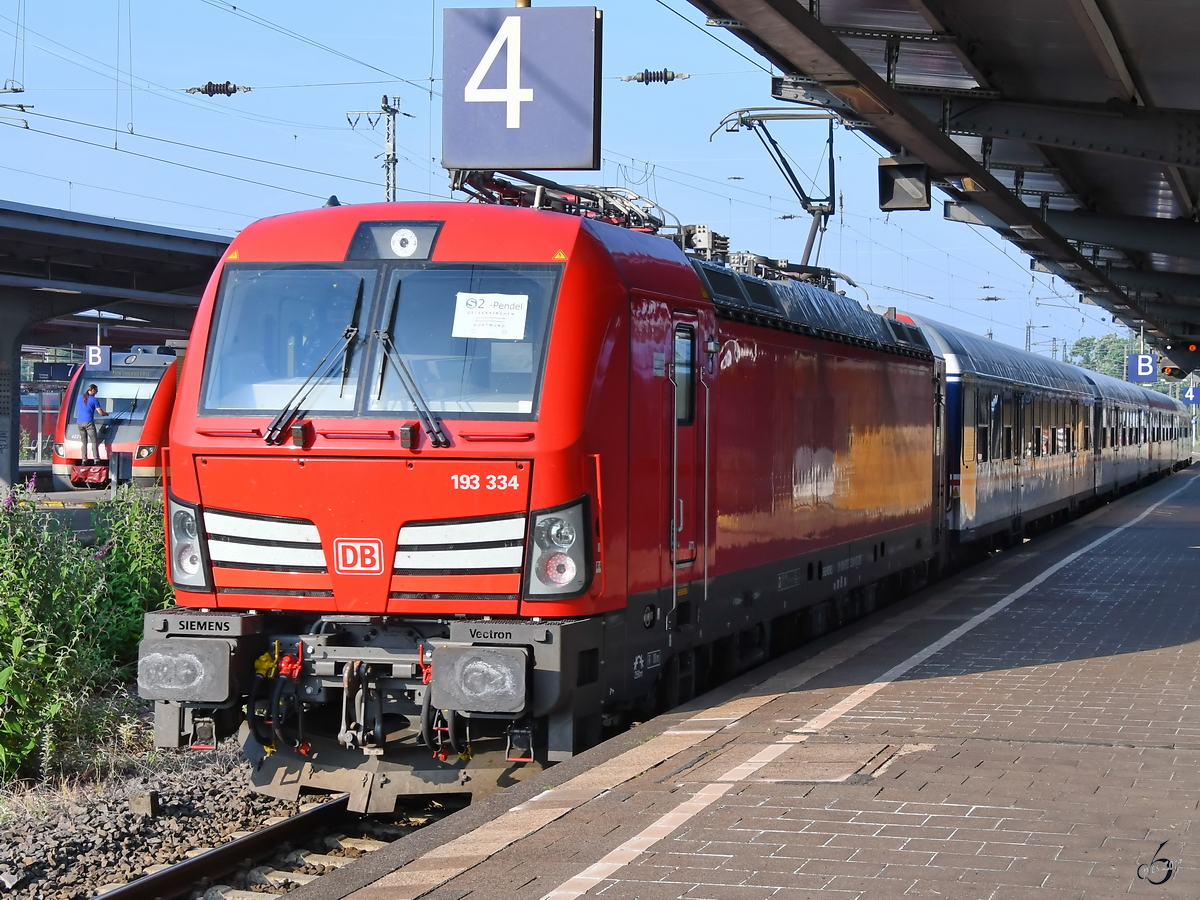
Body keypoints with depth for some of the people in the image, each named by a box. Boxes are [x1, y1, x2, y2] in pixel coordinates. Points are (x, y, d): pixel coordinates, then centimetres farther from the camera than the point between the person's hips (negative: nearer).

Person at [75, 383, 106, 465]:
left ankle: (84, 460, 4)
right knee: (94, 441, -4)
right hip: (88, 422, -5)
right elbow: (100, 412, -3)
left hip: (79, 422, 5)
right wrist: (106, 414, 18)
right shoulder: (94, 400, -2)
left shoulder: (80, 397, 12)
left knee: (84, 442, 11)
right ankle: (96, 459, -13)